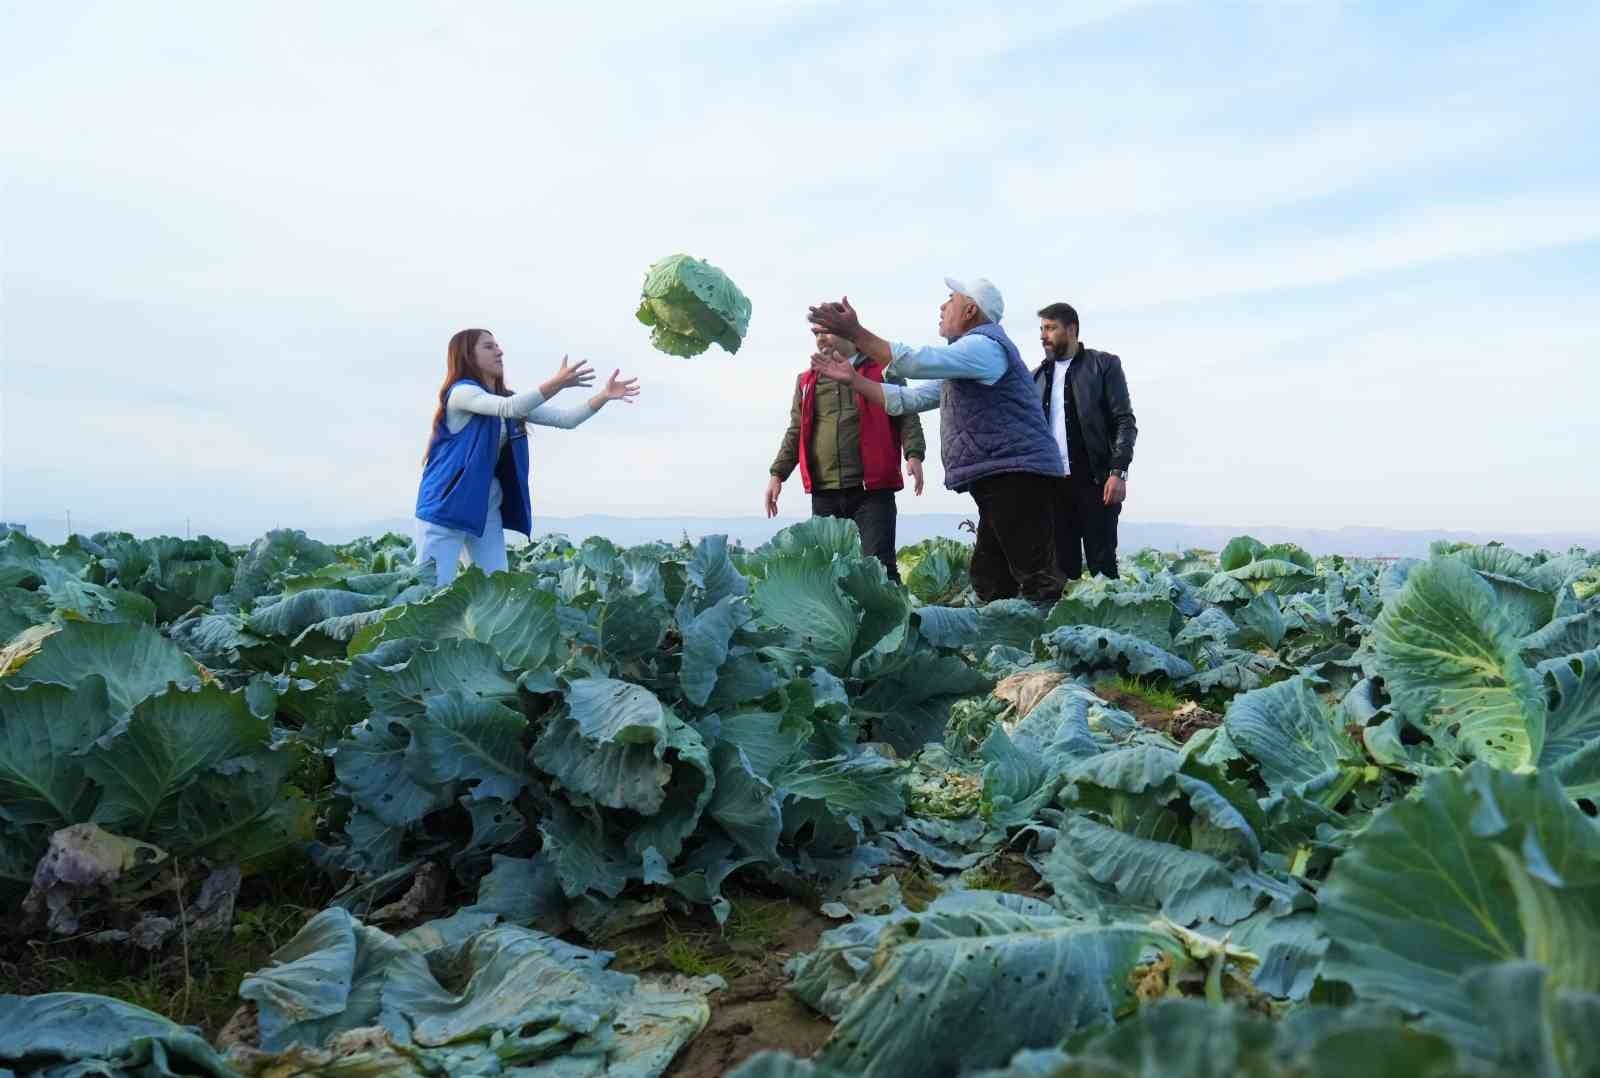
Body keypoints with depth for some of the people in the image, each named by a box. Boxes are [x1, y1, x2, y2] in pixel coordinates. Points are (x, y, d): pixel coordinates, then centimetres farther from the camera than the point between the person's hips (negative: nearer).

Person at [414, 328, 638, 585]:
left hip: (488, 507, 7)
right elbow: (508, 408, -29)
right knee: (434, 586, -6)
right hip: (447, 503, -7)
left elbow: (565, 419, 5)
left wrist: (605, 395, -9)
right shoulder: (461, 392, -11)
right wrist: (556, 383, -40)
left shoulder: (508, 398, 11)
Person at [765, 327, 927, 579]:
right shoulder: (807, 381, 17)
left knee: (879, 563, -8)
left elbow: (906, 416, 2)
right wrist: (777, 473, 11)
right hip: (824, 492, 4)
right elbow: (796, 432, 19)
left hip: (872, 488, -4)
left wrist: (913, 453, -14)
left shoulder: (882, 370, 6)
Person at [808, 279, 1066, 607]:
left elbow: (916, 361, -20)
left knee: (1036, 578, -14)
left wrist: (854, 332, -16)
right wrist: (852, 378, 18)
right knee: (991, 582, 10)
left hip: (1016, 476, -11)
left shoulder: (985, 346, -8)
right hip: (999, 480, 11)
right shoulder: (961, 367, 27)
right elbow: (907, 400, 25)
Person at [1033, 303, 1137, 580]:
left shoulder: (1104, 365, 4)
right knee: (1063, 563, 4)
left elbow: (1125, 422, -2)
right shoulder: (1039, 375, 17)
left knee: (1102, 562, -5)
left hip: (1095, 479, -4)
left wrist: (1118, 472, -13)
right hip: (1051, 481, 4)